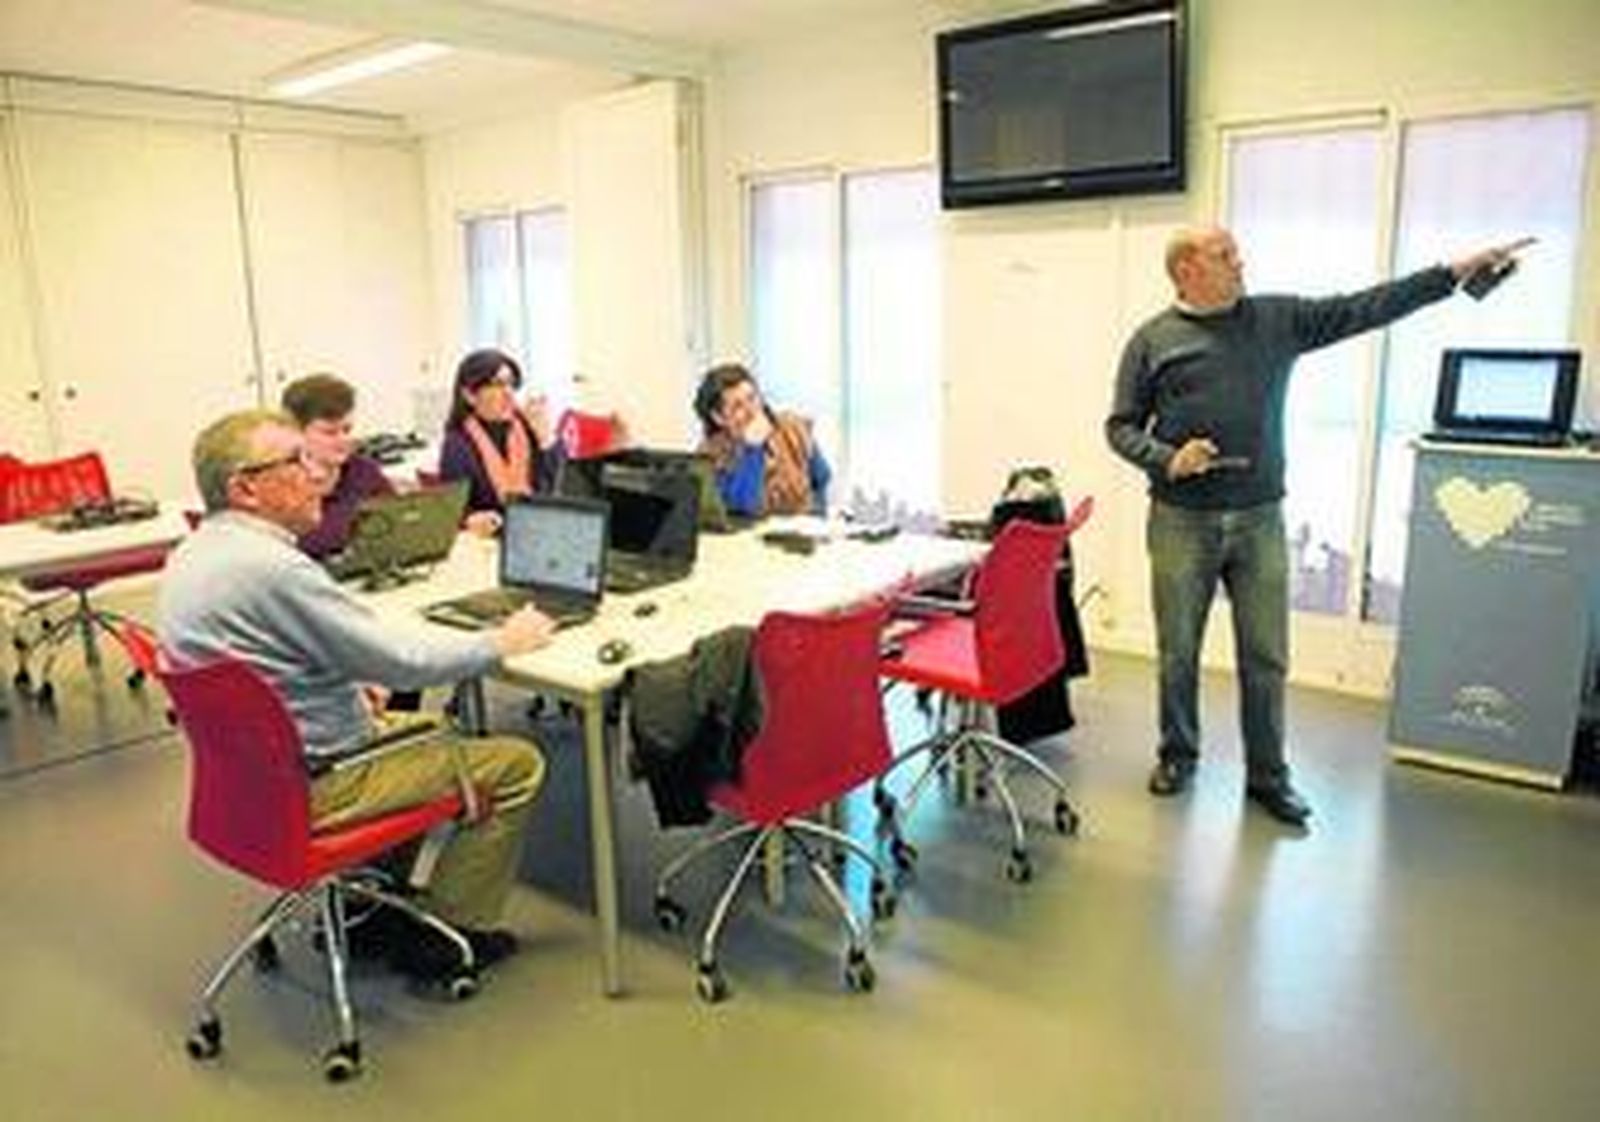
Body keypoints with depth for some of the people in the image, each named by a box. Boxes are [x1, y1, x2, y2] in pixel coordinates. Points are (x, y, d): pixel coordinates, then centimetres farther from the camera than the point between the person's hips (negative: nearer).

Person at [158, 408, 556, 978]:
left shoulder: (193, 553, 4)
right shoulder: (269, 566, -27)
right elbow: (403, 660, -24)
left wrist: (352, 682, 9)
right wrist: (503, 641, -9)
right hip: (307, 787, -10)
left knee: (425, 729, 30)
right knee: (516, 764, -5)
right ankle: (444, 937, 8)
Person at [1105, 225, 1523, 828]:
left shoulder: (1279, 319, 9)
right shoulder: (1152, 340, 2)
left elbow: (1363, 308, 6)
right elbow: (1121, 427, 1)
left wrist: (1454, 273, 0)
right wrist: (1167, 459, -16)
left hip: (1259, 522, 2)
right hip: (1181, 522, -2)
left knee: (1266, 657, 6)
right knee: (1178, 653, 9)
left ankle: (1268, 776, 20)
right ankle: (1177, 755, 28)